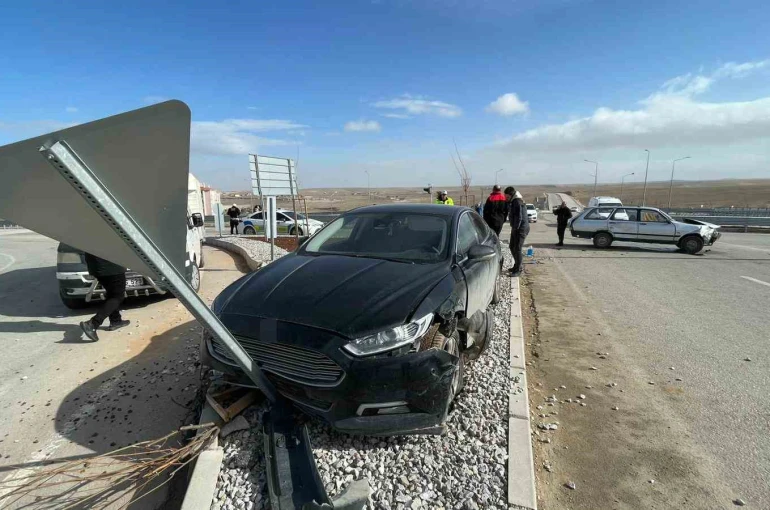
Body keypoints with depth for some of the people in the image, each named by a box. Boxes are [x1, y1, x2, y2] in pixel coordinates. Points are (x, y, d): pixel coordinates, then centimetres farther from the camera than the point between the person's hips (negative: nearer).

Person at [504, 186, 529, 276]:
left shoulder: (517, 202, -17)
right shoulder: (514, 201, 15)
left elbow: (519, 217, -22)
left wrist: (515, 228, -17)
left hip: (521, 229, -11)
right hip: (516, 228, 11)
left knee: (517, 249, -7)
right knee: (512, 247, 18)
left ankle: (518, 270, -1)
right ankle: (517, 266, 31)